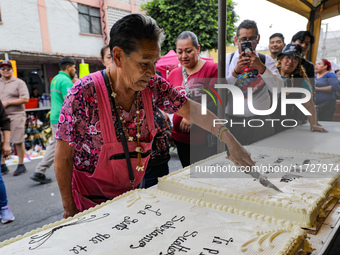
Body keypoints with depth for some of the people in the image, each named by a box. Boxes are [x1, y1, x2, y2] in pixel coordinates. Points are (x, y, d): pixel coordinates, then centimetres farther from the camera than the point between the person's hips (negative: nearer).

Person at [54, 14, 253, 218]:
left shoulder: (153, 86, -13)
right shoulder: (84, 94, -26)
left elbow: (191, 109, -8)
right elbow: (63, 159, -18)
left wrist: (227, 136, -22)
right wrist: (70, 210, -11)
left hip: (131, 192, 5)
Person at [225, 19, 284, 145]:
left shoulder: (266, 60, 8)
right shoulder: (227, 60, 4)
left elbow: (278, 89, -7)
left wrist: (261, 67, -17)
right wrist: (236, 70, -16)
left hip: (261, 122, 1)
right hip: (233, 121, -1)